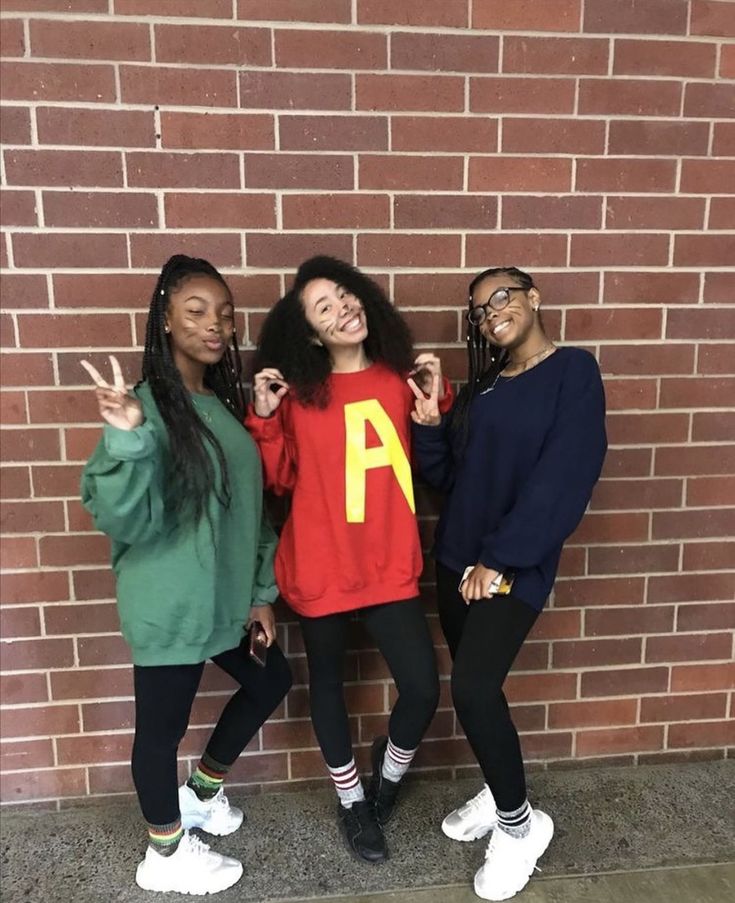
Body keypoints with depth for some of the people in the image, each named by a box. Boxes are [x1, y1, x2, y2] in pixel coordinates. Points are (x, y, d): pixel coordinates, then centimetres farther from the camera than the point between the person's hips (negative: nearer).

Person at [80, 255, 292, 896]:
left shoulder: (227, 403, 5)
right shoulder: (147, 405, -17)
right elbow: (122, 520, -23)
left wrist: (260, 592, 9)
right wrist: (129, 439, -39)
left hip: (226, 598, 8)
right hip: (169, 606, -8)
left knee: (272, 679, 23)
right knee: (162, 728, 11)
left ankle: (202, 790, 45)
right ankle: (166, 855, 38)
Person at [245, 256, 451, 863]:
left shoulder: (400, 377, 2)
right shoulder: (298, 391, -4)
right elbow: (280, 479, -1)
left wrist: (438, 402, -6)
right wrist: (264, 417, -12)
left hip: (391, 566, 1)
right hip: (321, 568, -1)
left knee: (423, 688, 0)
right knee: (328, 681, 15)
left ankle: (390, 767, 36)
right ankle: (352, 801, 42)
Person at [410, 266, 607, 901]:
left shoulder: (574, 371, -7)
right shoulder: (482, 385, 12)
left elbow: (563, 480, -16)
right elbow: (449, 477, 9)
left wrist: (501, 560, -18)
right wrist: (429, 425, -9)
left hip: (515, 567, -6)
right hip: (456, 558, 6)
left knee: (473, 688, -12)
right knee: (474, 686, 12)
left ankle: (521, 823, 12)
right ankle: (499, 794, 36)